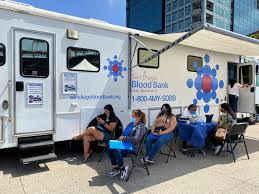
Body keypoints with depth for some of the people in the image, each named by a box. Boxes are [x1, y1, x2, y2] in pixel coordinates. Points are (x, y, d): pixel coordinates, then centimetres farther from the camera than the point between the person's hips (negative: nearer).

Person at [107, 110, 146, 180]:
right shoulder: (131, 124, 14)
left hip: (133, 147, -8)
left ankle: (123, 168, -7)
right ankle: (116, 168, 2)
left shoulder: (141, 126, -10)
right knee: (110, 149, -13)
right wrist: (121, 137, -1)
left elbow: (136, 139, -21)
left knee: (117, 151, -31)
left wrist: (124, 138, -18)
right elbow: (124, 133, 21)